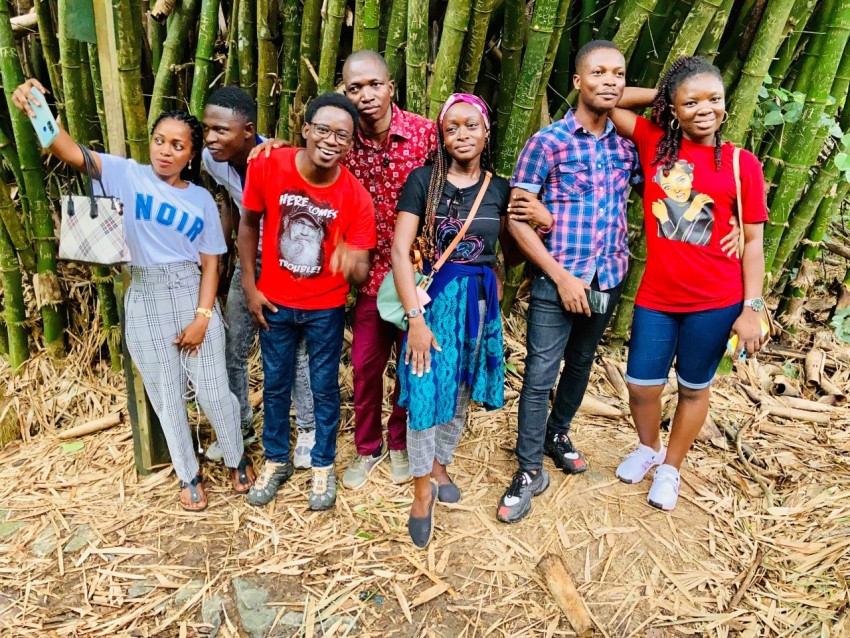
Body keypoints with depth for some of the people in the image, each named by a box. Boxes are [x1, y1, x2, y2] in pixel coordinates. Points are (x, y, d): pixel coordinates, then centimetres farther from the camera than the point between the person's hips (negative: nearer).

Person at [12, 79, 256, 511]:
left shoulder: (201, 200, 1)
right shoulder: (129, 176, -1)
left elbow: (210, 264, 0)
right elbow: (72, 153, -18)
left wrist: (202, 317, -8)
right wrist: (38, 113, -37)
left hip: (194, 297, 0)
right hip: (146, 300, 0)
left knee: (213, 392, 3)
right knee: (166, 397, 11)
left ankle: (236, 460, 30)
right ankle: (189, 476, 31)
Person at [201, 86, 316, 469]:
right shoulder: (212, 158, -10)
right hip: (250, 260, 6)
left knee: (297, 350, 4)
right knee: (232, 347, 10)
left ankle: (309, 430, 25)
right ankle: (241, 425, 31)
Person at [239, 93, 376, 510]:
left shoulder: (356, 198, -18)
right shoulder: (266, 167, -16)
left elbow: (361, 272, -14)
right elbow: (249, 224, 0)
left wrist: (352, 265, -39)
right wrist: (249, 286, -2)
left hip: (326, 308, -1)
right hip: (275, 302, 1)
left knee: (325, 388, 13)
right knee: (275, 385, 16)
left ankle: (323, 466, 34)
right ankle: (276, 460, 38)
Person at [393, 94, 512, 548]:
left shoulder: (499, 188, 4)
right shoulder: (423, 180, -6)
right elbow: (400, 250, -12)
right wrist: (415, 317, -18)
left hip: (481, 300, 4)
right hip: (434, 298, -3)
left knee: (461, 392, 13)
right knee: (426, 390, -4)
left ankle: (440, 465, 37)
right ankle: (422, 489, 18)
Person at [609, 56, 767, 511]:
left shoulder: (742, 163, -4)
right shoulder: (654, 142, 0)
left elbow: (752, 241, -2)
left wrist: (751, 308, -6)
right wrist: (659, 96, 0)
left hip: (716, 302, -1)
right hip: (656, 296, 2)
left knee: (694, 387, 14)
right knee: (641, 385, 9)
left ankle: (670, 467, 38)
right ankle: (648, 448, 41)